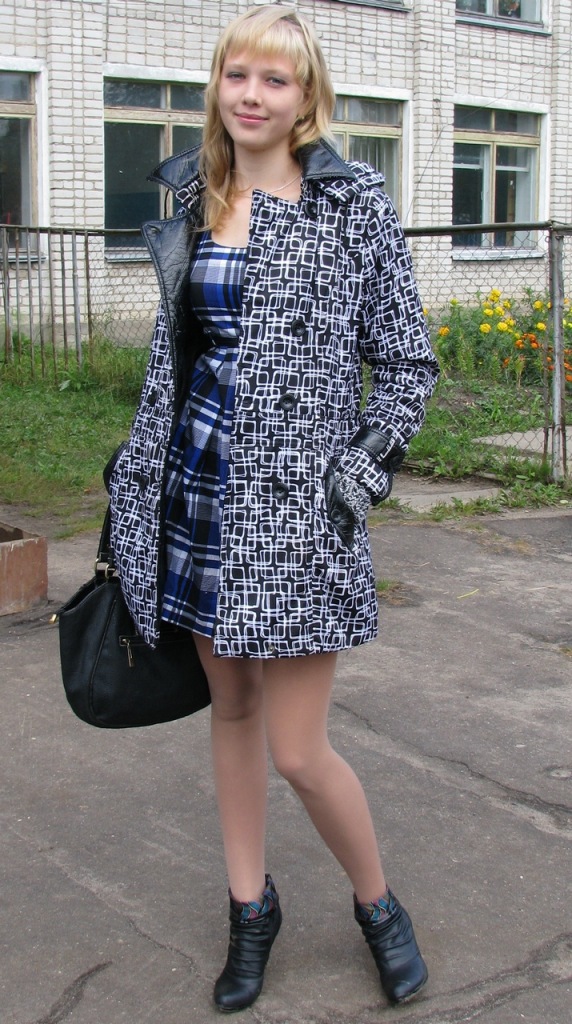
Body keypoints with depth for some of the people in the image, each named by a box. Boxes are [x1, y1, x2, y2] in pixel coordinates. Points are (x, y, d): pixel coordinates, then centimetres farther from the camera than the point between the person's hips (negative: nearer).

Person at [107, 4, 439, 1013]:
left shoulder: (355, 201, -4)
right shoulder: (193, 200, 9)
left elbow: (406, 362, -1)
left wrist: (365, 471, -11)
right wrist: (136, 475, 15)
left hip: (296, 500, -5)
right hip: (199, 488, 5)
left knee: (297, 750, -2)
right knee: (231, 710, 14)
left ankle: (376, 904, 24)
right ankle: (251, 904, 32)